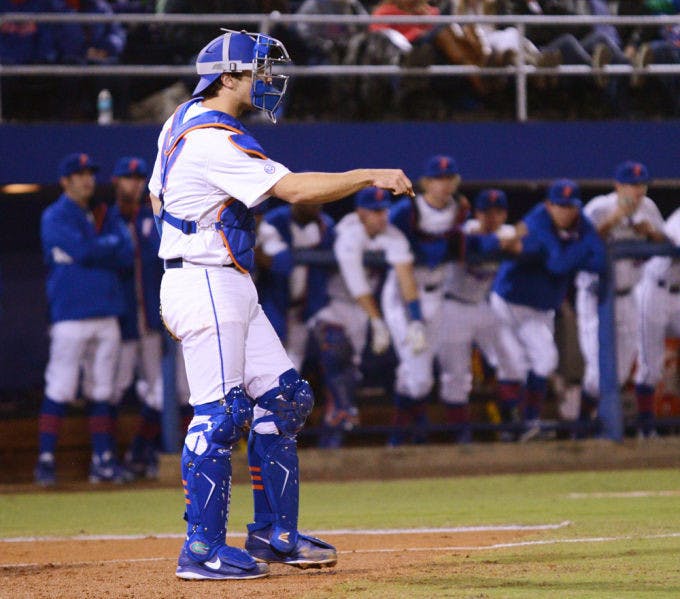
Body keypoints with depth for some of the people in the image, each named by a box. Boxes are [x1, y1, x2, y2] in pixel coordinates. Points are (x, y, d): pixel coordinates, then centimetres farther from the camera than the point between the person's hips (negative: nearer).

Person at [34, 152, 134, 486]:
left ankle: (103, 459, 11)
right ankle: (45, 460, -7)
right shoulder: (55, 217, -2)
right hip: (70, 317, -6)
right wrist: (112, 243, -1)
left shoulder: (104, 217, 16)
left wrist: (95, 251, -10)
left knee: (102, 392, 8)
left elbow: (126, 256, 3)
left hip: (106, 315, 6)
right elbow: (82, 250, -16)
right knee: (59, 391, -9)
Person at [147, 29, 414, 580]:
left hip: (231, 287, 11)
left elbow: (157, 196, 25)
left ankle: (274, 534, 14)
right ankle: (202, 549, -6)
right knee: (220, 412, -10)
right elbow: (295, 189, -26)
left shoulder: (185, 121, 13)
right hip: (205, 284, -11)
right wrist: (371, 176, -21)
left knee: (283, 398, 9)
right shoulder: (216, 141, -19)